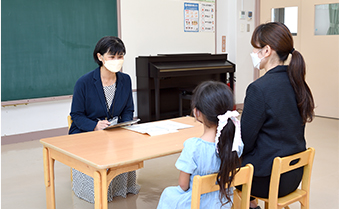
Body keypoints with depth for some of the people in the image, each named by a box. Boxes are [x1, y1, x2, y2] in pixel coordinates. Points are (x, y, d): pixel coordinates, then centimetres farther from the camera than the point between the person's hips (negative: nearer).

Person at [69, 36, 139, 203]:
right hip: (86, 133, -3)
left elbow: (128, 111, 10)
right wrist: (95, 126, -26)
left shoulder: (125, 80, 3)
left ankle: (122, 187, 1)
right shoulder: (84, 82, -12)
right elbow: (76, 115, -7)